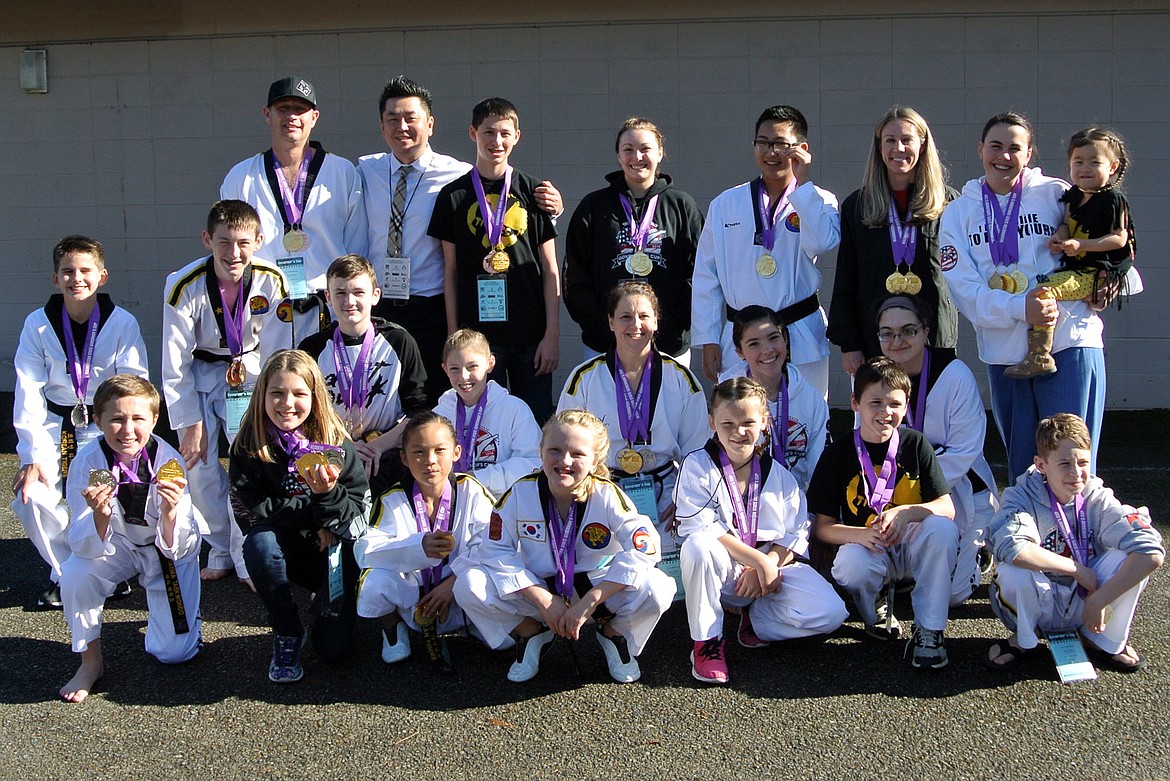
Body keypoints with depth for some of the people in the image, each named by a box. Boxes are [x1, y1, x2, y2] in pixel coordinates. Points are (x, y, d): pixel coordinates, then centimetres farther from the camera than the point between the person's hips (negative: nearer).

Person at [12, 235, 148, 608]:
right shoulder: (38, 324, -6)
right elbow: (28, 394, -8)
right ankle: (64, 572, 11)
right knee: (30, 499, -15)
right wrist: (33, 455, -15)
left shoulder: (123, 323, -11)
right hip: (54, 427, 2)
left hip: (105, 427, -2)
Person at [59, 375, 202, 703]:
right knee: (75, 575, -31)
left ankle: (159, 608, 27)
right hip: (117, 544, 1)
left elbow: (178, 549, -27)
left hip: (169, 548, -1)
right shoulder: (88, 462, -24)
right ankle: (91, 661, -5)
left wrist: (170, 514, -48)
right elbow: (85, 548, -25)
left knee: (175, 651, -9)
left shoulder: (169, 462, -28)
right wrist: (100, 516, -46)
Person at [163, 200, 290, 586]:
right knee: (199, 465, -9)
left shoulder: (272, 282, -21)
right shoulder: (183, 286, -24)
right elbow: (175, 366, -16)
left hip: (250, 373, 0)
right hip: (200, 376, 0)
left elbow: (275, 354, -11)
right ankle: (221, 551, 14)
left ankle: (246, 557, 4)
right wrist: (191, 423, -15)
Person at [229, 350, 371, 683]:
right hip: (283, 548, 1)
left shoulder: (336, 446, -12)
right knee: (260, 540, -35)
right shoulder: (249, 447, -10)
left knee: (333, 649, -14)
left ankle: (328, 604, 24)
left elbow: (357, 516, -15)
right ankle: (287, 634, -13)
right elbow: (255, 509, -18)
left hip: (332, 549, -1)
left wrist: (327, 493, -34)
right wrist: (312, 517, -18)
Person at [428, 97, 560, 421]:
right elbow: (450, 271, 7)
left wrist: (552, 334, -2)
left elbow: (550, 269, 4)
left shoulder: (532, 192, 5)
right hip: (478, 331, 0)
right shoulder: (454, 196, 5)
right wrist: (454, 336, 1)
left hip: (530, 334, 0)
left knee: (537, 420, 4)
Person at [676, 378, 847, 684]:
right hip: (722, 570, -2)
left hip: (772, 566, 3)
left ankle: (757, 619, 8)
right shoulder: (697, 466, -5)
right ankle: (707, 639, -17)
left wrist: (768, 564, -18)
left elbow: (797, 533, 2)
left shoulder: (778, 474, 7)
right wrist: (758, 560, -22)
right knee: (697, 546, -38)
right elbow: (699, 527, -17)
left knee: (829, 613, -22)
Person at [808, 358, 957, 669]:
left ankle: (929, 631, -17)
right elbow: (823, 526, -6)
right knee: (852, 567, -36)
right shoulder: (837, 454, -5)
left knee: (942, 528, -31)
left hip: (913, 545, 1)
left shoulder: (915, 444, -2)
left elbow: (947, 508, -8)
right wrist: (862, 534, -27)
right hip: (865, 547, -1)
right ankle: (876, 606, 3)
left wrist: (906, 512, -28)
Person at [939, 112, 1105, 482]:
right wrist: (1019, 308, -17)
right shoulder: (958, 212, 7)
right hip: (1004, 352, 2)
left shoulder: (1057, 195, 2)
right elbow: (964, 288, -3)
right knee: (1021, 468, 11)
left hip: (1069, 343, -2)